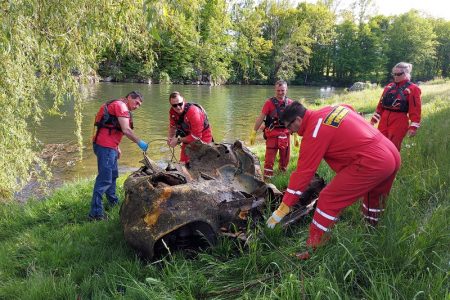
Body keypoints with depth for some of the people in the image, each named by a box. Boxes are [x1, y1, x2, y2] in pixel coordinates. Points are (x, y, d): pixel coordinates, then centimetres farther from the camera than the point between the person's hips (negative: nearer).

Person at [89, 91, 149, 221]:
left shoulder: (118, 106, 22)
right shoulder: (121, 106, -10)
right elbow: (126, 130, -20)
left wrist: (117, 147, 24)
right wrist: (139, 142, -13)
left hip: (109, 146, 11)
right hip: (105, 146, -11)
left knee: (113, 174, 22)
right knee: (105, 178, -11)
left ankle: (113, 201, 37)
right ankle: (95, 213, -8)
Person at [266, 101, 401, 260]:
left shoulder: (314, 133, -10)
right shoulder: (331, 109, 12)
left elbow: (303, 173, -11)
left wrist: (282, 210, -6)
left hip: (370, 163, -9)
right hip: (394, 156, 9)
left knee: (329, 200, -3)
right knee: (373, 198, 32)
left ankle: (312, 250, 3)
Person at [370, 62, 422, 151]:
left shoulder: (412, 89, -3)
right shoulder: (389, 87, 14)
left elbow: (415, 110, -8)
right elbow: (381, 104, 15)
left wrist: (413, 126, -14)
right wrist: (374, 119, 13)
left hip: (399, 121, -5)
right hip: (384, 119, 6)